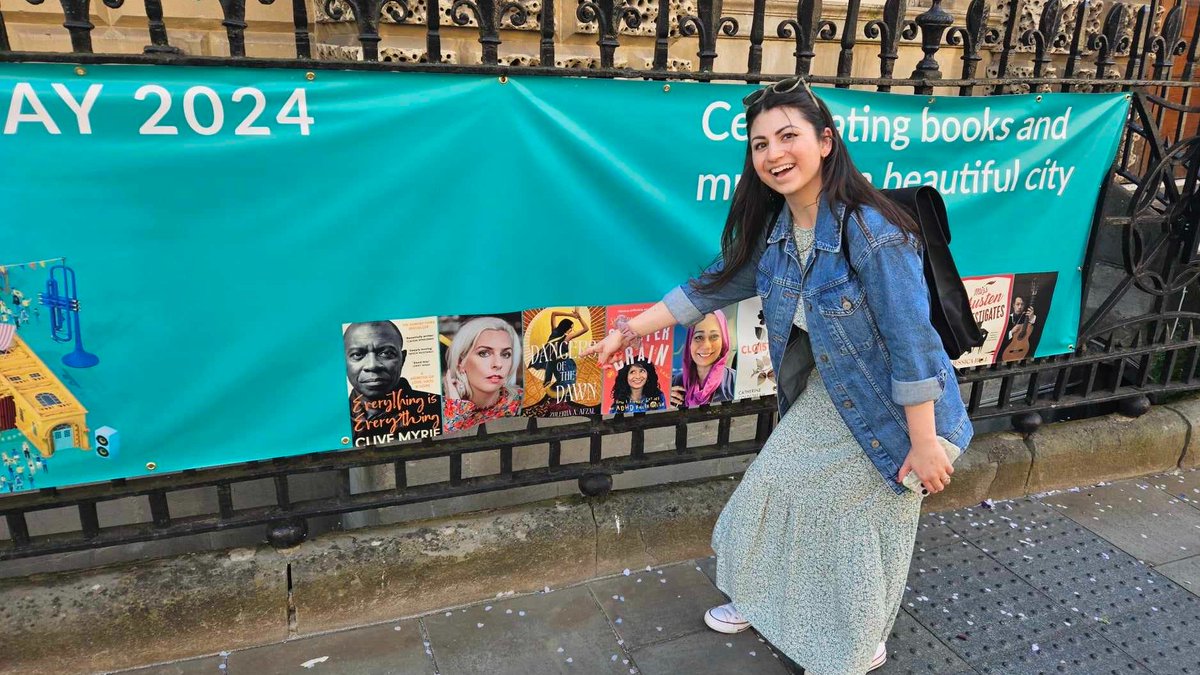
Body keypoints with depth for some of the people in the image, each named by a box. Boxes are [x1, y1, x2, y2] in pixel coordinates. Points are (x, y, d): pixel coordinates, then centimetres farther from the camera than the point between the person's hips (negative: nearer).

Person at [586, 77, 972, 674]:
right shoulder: (772, 229, -6)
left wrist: (924, 445, -22)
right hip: (821, 398, 7)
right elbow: (711, 287, 4)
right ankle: (763, 599, 43)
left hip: (884, 410, -7)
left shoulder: (872, 232, -29)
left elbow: (912, 344, -26)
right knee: (772, 489, 16)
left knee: (863, 528, 8)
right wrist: (628, 331, 5)